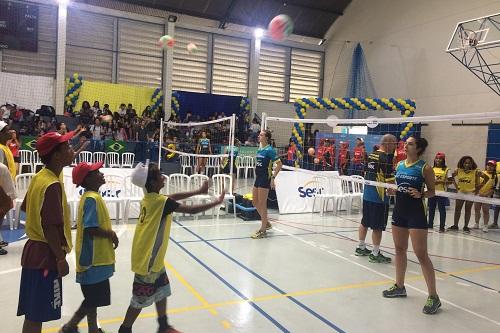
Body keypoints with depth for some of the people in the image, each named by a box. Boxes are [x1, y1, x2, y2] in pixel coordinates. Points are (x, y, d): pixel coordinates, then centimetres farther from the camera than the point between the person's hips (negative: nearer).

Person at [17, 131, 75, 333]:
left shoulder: (39, 177, 7)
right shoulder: (53, 185, -22)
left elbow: (26, 208, 17)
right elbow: (50, 227, -25)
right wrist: (60, 258, -18)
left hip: (35, 250, 9)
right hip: (46, 254, -9)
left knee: (33, 312, 18)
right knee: (37, 315, 2)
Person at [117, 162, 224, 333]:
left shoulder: (149, 198, 2)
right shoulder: (160, 201, -23)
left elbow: (172, 197, 15)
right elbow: (191, 210, -22)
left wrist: (198, 191, 12)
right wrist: (217, 202, -12)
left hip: (152, 257, 9)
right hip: (148, 259, -9)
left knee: (162, 290, 21)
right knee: (140, 299, 6)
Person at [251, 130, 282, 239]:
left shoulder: (269, 150, -13)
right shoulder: (259, 149, 11)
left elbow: (279, 164, -15)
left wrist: (273, 178, -19)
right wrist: (257, 175, 18)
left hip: (265, 179, -9)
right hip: (258, 178, 9)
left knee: (262, 204, -3)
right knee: (255, 202, 14)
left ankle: (263, 230, 8)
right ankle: (267, 223, 30)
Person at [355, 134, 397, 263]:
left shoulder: (371, 155, 8)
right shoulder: (386, 159, -16)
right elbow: (390, 181, -18)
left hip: (367, 195, 9)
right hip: (379, 198, -8)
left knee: (364, 223, 18)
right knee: (378, 227, 1)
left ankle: (361, 247, 31)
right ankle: (375, 254, 10)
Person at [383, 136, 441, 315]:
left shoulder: (425, 168, -9)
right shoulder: (399, 164, 8)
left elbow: (432, 192, -3)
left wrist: (420, 194, -22)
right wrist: (393, 190, -2)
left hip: (416, 212, -6)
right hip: (399, 210, 7)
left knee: (421, 255, -6)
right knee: (399, 249, 15)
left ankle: (433, 297, 3)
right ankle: (399, 286, 30)